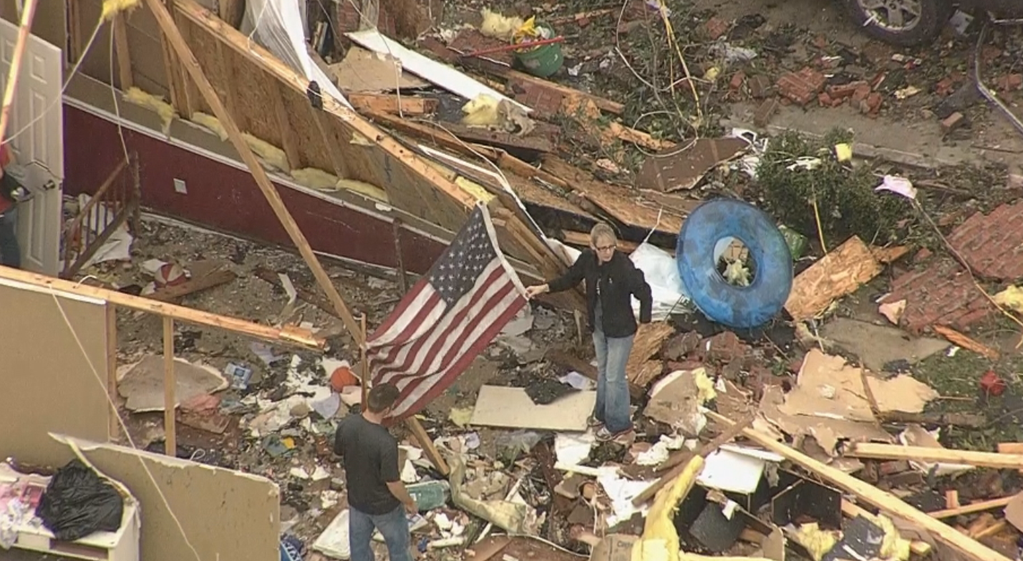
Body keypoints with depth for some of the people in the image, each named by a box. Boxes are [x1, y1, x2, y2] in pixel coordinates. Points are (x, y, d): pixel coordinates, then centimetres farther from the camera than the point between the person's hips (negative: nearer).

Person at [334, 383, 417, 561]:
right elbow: (393, 484, -26)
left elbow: (339, 453, 2)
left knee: (359, 544, 27)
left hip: (356, 499, 5)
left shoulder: (346, 425, -20)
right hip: (383, 506, -5)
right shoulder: (386, 442, -37)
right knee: (398, 545, 22)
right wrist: (409, 502, -7)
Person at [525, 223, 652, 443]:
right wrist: (543, 288, 0)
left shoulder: (623, 266, -30)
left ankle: (618, 426, 22)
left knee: (614, 377, 5)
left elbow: (644, 293, -22)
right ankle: (602, 413, 44)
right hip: (599, 326, 6)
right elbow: (570, 278, 6)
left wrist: (645, 322, -22)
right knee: (602, 370, 24)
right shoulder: (587, 259, -11)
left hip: (620, 330, -6)